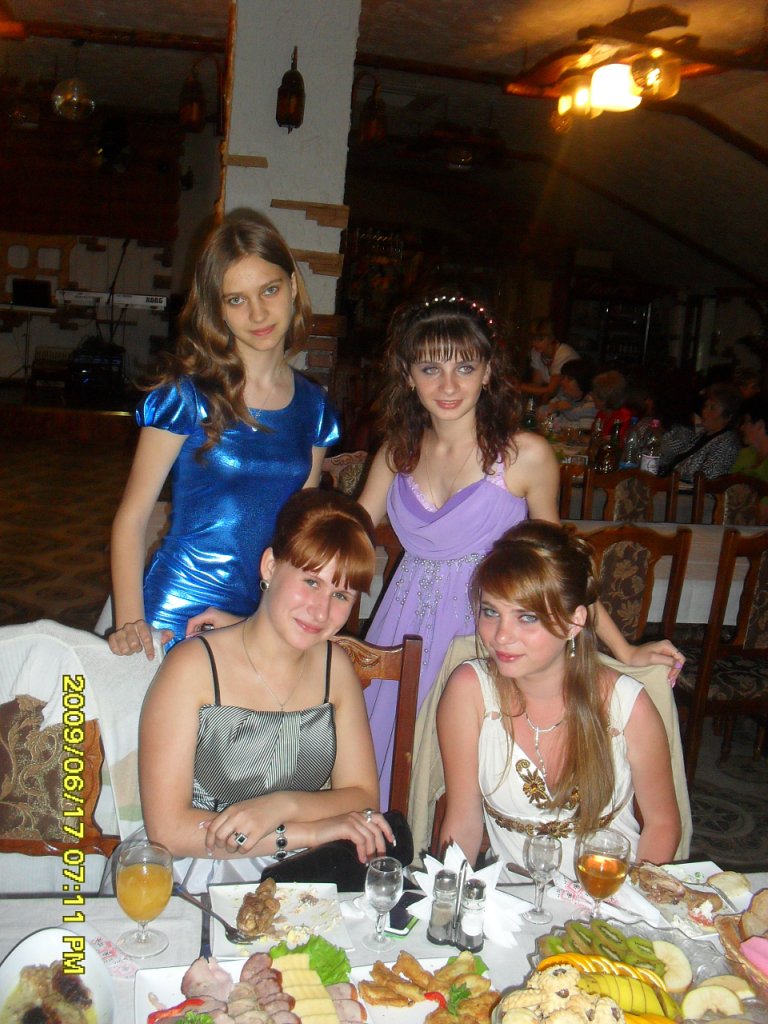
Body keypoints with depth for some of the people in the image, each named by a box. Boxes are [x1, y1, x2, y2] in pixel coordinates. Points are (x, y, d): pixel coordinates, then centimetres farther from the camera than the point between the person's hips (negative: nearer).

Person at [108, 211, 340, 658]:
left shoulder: (314, 406, 5)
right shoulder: (188, 397, -8)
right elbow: (132, 517, -7)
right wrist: (130, 621, -16)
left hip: (266, 620, 4)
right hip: (176, 620, -3)